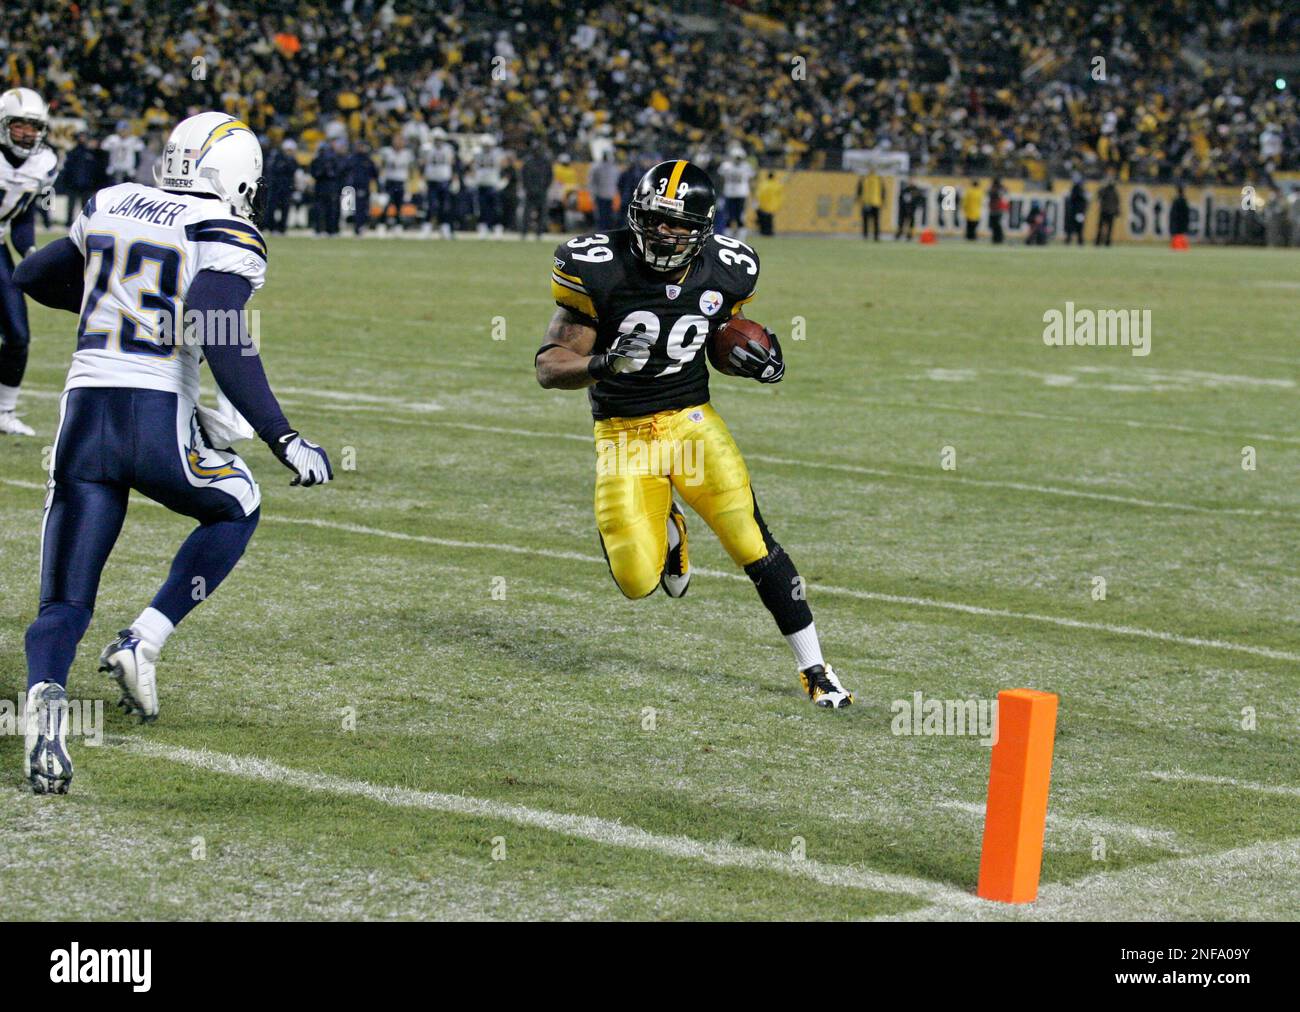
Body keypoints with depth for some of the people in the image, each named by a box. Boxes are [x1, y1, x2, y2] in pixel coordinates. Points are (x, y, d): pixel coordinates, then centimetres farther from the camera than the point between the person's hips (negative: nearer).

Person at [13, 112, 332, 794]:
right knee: (237, 507, 27)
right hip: (158, 423, -4)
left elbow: (32, 277, 28)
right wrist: (284, 442, -13)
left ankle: (45, 690, -25)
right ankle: (143, 643, 11)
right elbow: (225, 346, -16)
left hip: (83, 417, 4)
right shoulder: (225, 238, -3)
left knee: (64, 604, 7)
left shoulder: (110, 208, 15)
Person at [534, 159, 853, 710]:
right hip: (623, 433, -2)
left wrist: (752, 358, -9)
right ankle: (665, 532, 28)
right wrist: (602, 363, -35)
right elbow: (550, 366, -13)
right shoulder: (599, 269, -16)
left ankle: (814, 669, 1)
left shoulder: (724, 272, -5)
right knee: (638, 580, -11)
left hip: (693, 421, 2)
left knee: (753, 544, -13)